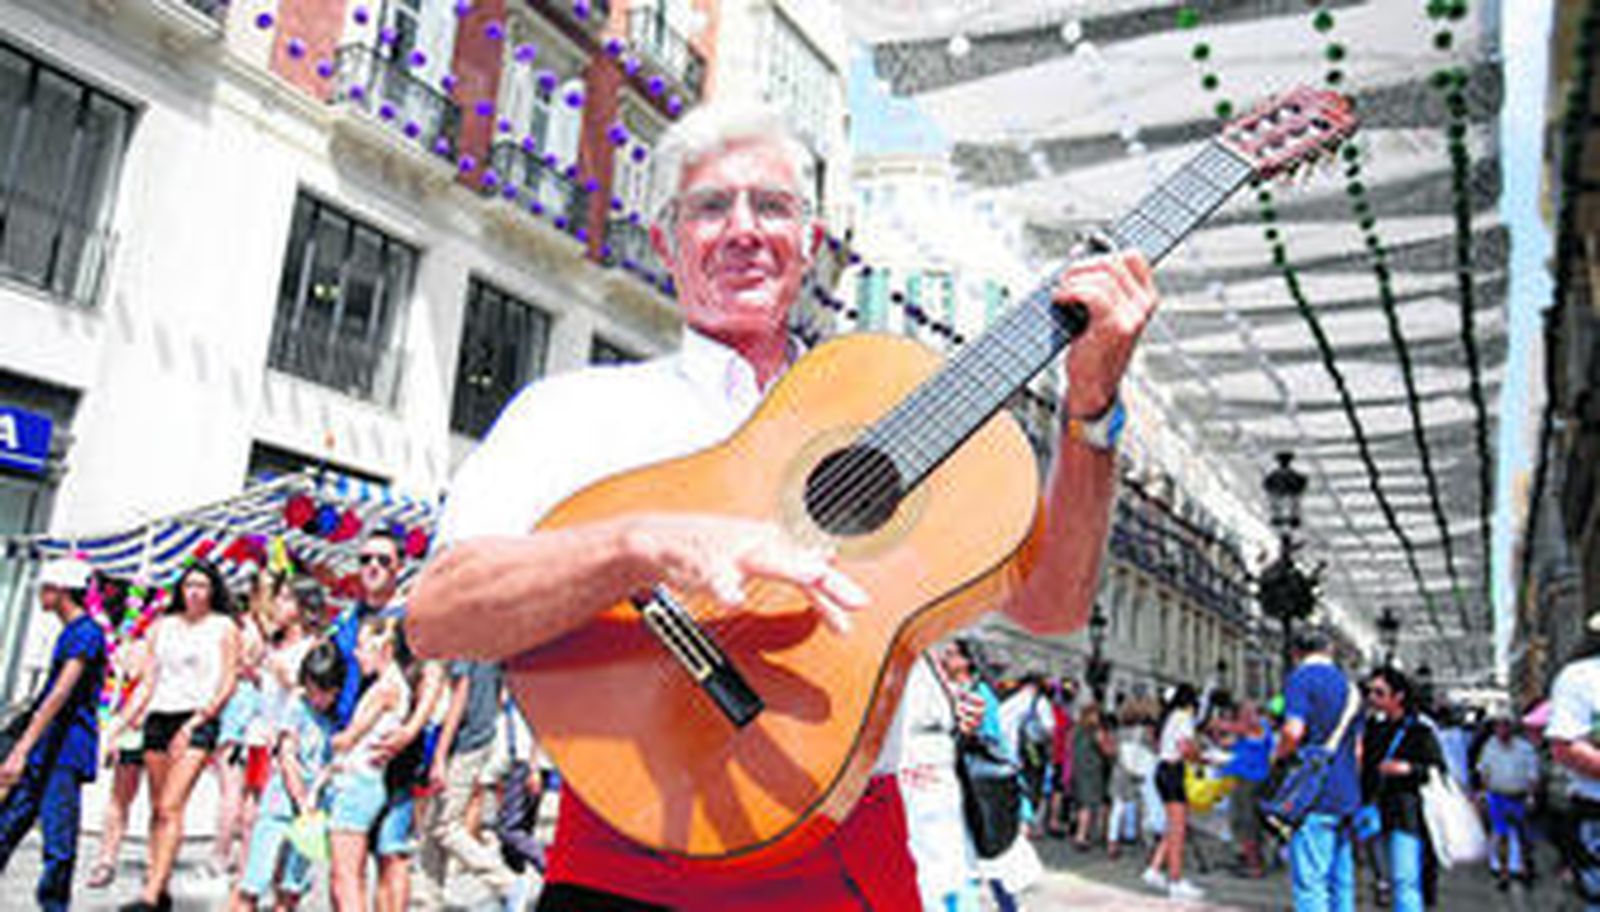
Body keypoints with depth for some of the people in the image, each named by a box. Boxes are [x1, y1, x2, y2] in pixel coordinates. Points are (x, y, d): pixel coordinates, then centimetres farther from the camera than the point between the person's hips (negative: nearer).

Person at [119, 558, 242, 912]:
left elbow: (228, 683, -3)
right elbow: (148, 683, 15)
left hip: (198, 720, -5)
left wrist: (193, 724, -11)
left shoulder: (224, 627, 2)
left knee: (171, 807, -14)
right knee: (158, 808, 6)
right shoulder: (163, 626, 15)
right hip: (159, 717, 5)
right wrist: (121, 726, 6)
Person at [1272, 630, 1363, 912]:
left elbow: (1293, 731, -21)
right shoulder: (1349, 686, 17)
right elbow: (1358, 747, 21)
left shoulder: (1301, 678, -7)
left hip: (1314, 796, -8)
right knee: (1341, 880, 13)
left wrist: (1277, 755, -3)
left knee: (1310, 881, -6)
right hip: (1346, 797, 8)